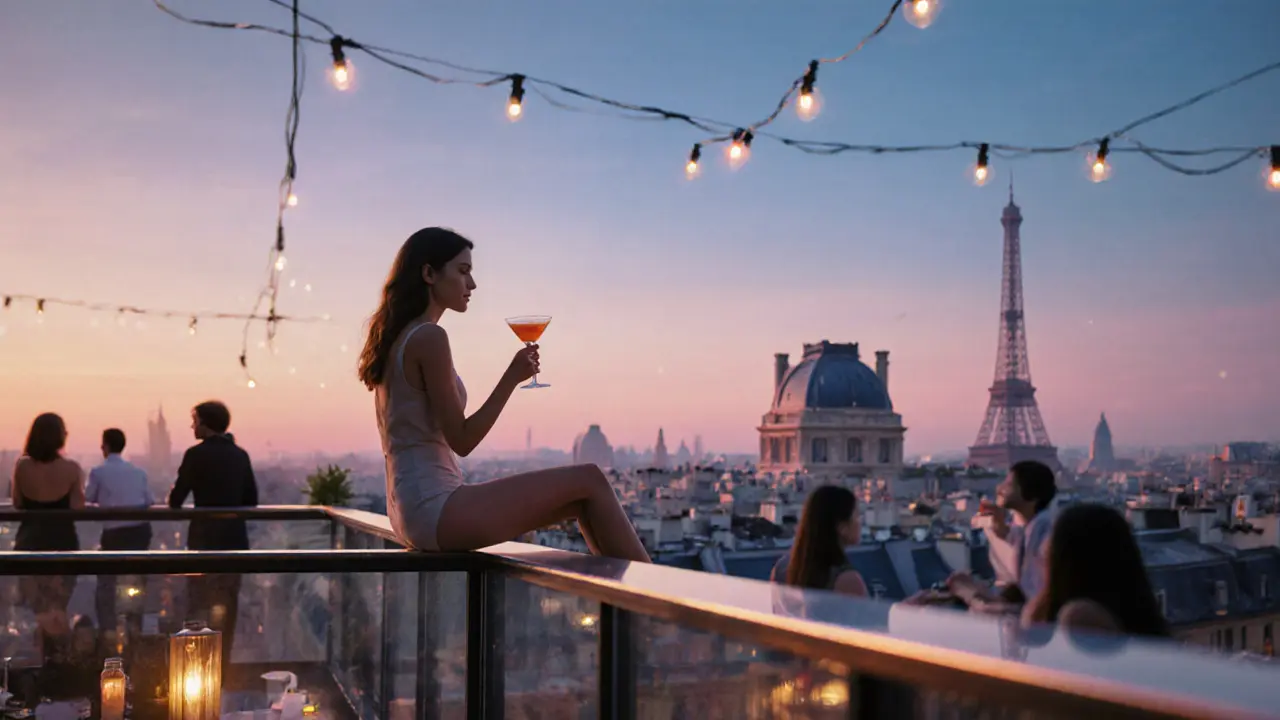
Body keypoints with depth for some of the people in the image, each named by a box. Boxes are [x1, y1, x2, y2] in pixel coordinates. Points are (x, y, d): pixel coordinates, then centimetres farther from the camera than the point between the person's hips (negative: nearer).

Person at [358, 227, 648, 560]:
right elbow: (461, 441, -15)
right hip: (436, 509, -10)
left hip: (416, 509, 10)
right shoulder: (429, 338, -14)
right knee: (589, 481, -5)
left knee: (582, 498, 13)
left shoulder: (395, 339, 15)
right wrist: (512, 377, -13)